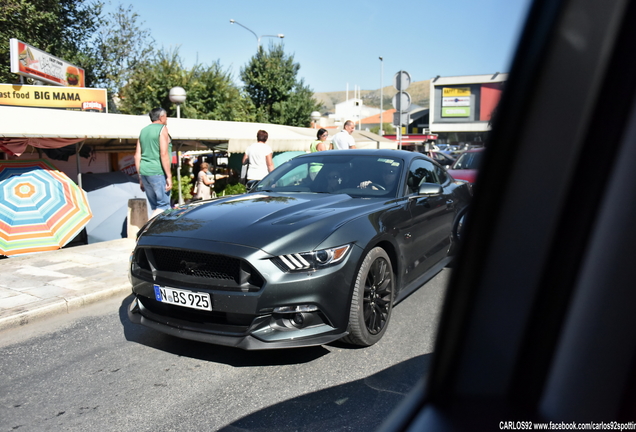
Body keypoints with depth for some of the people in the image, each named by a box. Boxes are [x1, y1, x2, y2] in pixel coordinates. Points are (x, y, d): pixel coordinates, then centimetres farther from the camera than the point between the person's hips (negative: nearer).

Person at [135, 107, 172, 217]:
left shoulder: (143, 130, 18)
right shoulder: (162, 128, -3)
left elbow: (137, 155, 16)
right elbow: (164, 154, -14)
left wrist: (140, 177, 20)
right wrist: (169, 176, -13)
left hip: (144, 172, 8)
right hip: (157, 172, -8)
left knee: (155, 207, 11)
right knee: (164, 206, -6)